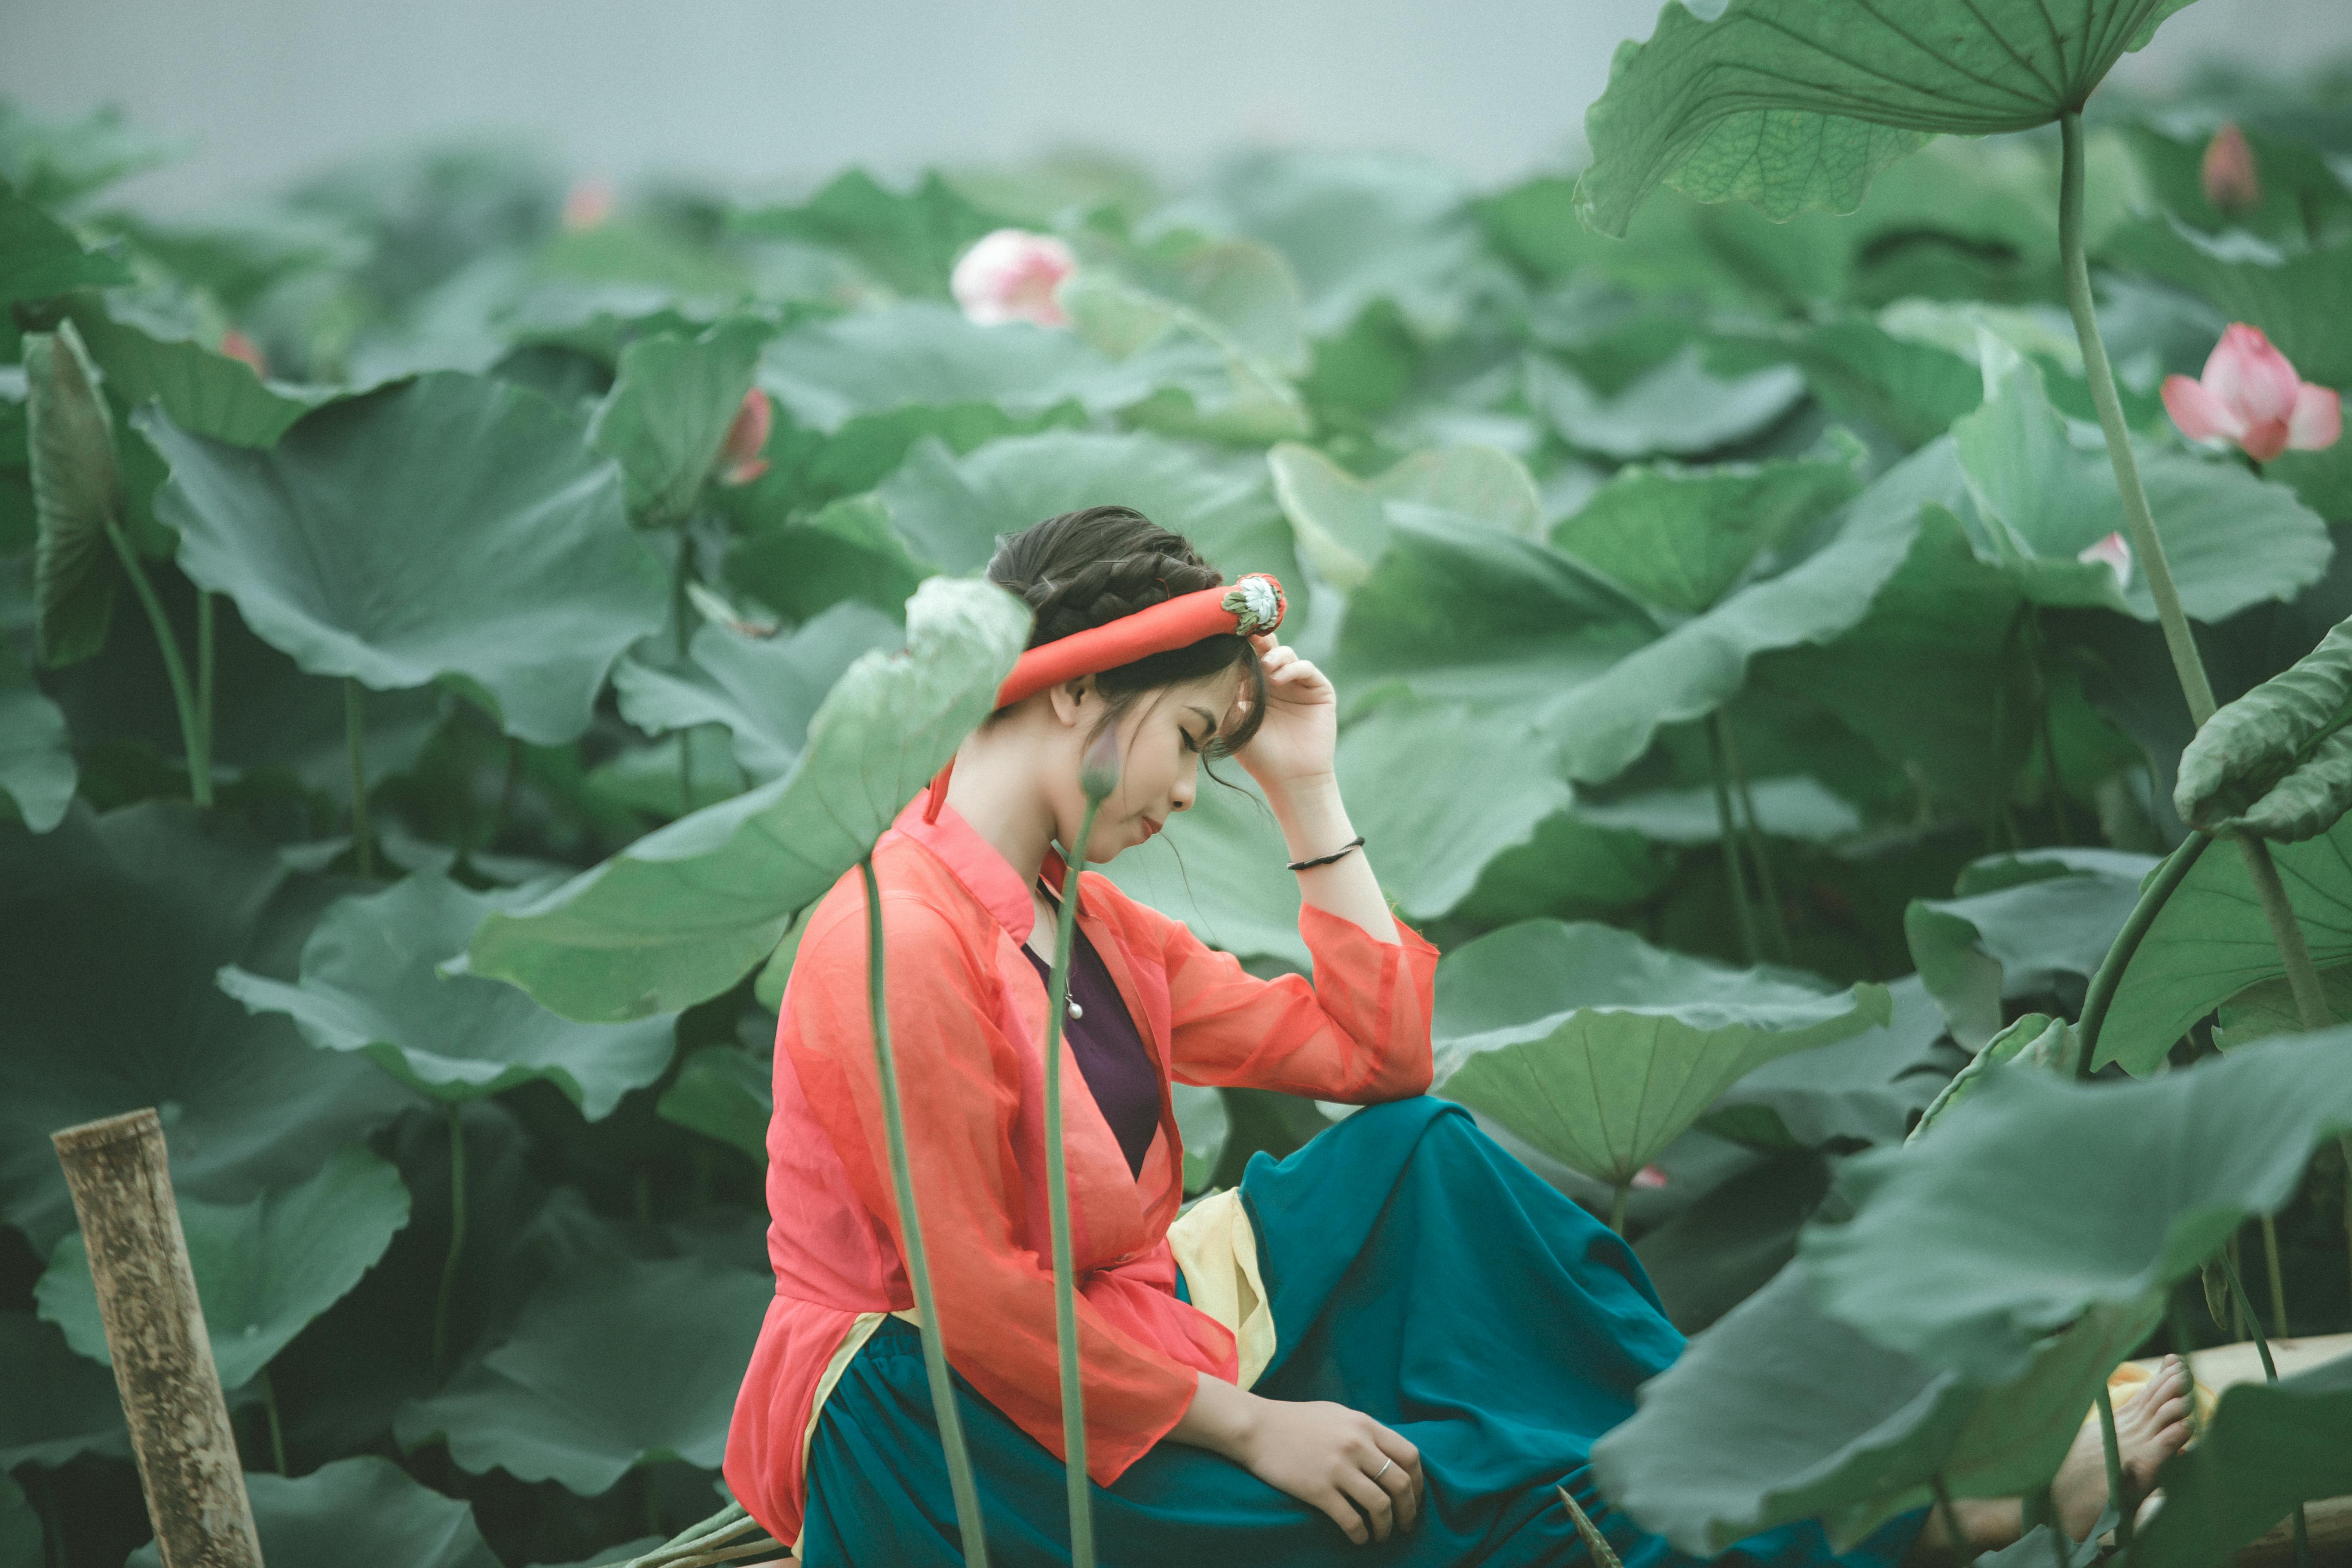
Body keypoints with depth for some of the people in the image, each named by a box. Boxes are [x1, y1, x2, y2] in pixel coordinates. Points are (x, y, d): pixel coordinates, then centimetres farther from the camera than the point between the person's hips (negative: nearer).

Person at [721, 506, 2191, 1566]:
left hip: (1099, 1357, 9)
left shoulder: (1077, 921, 11)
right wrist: (1247, 1424, -19)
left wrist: (1309, 791, 8)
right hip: (951, 1441, -9)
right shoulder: (899, 945, -20)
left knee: (1417, 1160, -4)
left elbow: (1376, 1053, 13)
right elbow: (977, 1301, -23)